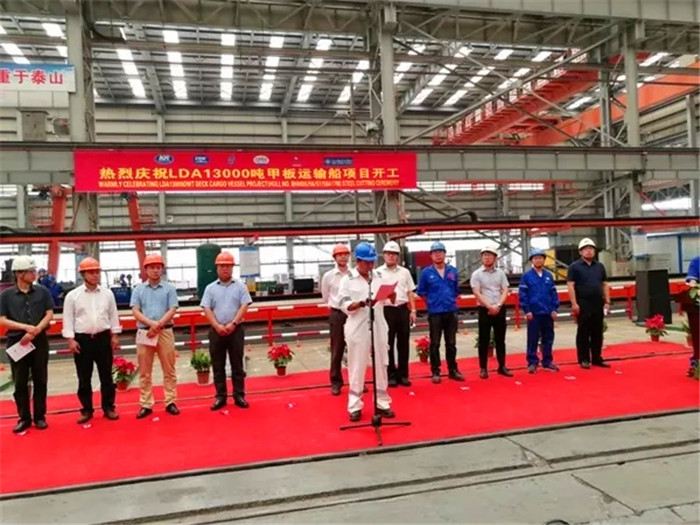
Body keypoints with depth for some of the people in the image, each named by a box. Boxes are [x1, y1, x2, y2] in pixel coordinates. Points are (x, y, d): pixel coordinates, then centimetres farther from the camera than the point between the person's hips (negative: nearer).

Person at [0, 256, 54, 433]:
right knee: (20, 382, 7)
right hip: (16, 342, 0)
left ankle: (40, 416, 18)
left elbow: (49, 314, -1)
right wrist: (25, 327, -16)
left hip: (39, 341, 1)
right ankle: (24, 418, 18)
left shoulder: (42, 291, 1)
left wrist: (35, 331, -13)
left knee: (40, 380, 7)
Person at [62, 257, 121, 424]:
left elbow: (113, 315, 8)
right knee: (84, 378, 7)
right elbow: (68, 318, -2)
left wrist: (114, 336, 5)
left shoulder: (107, 293, 4)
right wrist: (70, 339, -8)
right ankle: (86, 410, 18)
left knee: (106, 376, 7)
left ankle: (108, 407, 18)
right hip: (82, 340, -1)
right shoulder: (72, 295, -2)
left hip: (103, 338, 1)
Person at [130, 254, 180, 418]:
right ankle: (146, 405, 14)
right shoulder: (138, 289, 7)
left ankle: (170, 402, 13)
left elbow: (172, 310, -4)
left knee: (169, 369, 4)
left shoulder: (169, 288, 3)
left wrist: (158, 325, -16)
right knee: (144, 371, 6)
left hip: (165, 332, -1)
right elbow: (135, 311, -2)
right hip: (144, 332, 1)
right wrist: (151, 323, -17)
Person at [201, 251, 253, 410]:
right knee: (218, 366, 6)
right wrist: (218, 326, -13)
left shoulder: (240, 286, 4)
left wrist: (233, 324, -15)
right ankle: (220, 397, 15)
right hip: (216, 331, 1)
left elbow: (244, 306, -4)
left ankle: (239, 396, 12)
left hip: (236, 330, -1)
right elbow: (207, 310, 0)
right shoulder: (210, 288, 7)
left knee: (237, 364, 5)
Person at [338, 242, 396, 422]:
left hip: (378, 327, 4)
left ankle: (382, 403, 24)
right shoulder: (347, 280, -3)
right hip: (358, 329, -4)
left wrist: (392, 297, -15)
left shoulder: (379, 277, 8)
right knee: (357, 368, 4)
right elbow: (345, 306, -11)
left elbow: (388, 301, 7)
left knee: (381, 366, 11)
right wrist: (363, 303, -25)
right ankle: (355, 406, 14)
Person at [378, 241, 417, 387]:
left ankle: (403, 374, 18)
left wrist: (413, 310, 5)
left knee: (403, 343, 8)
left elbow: (410, 293, 12)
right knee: (388, 344, 5)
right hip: (386, 310, -3)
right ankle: (391, 375, 15)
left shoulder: (404, 272, 10)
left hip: (403, 309, 3)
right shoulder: (378, 272, 2)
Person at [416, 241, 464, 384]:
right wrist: (432, 302, 5)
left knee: (451, 343, 10)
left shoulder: (453, 271, 5)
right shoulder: (426, 273, -3)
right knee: (435, 343, 3)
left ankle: (453, 370, 20)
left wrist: (450, 301, 9)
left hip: (451, 311, 3)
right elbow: (421, 292, 5)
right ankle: (435, 371, 11)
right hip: (435, 313, -3)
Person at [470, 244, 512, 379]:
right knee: (484, 340, 2)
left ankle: (502, 366, 19)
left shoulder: (500, 273, 8)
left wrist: (498, 306, -13)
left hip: (500, 310, 3)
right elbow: (477, 293, -9)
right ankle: (483, 368, 9)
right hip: (485, 310, -3)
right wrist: (490, 307, -16)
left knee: (500, 339, 10)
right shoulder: (476, 274, -1)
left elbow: (505, 291, 2)